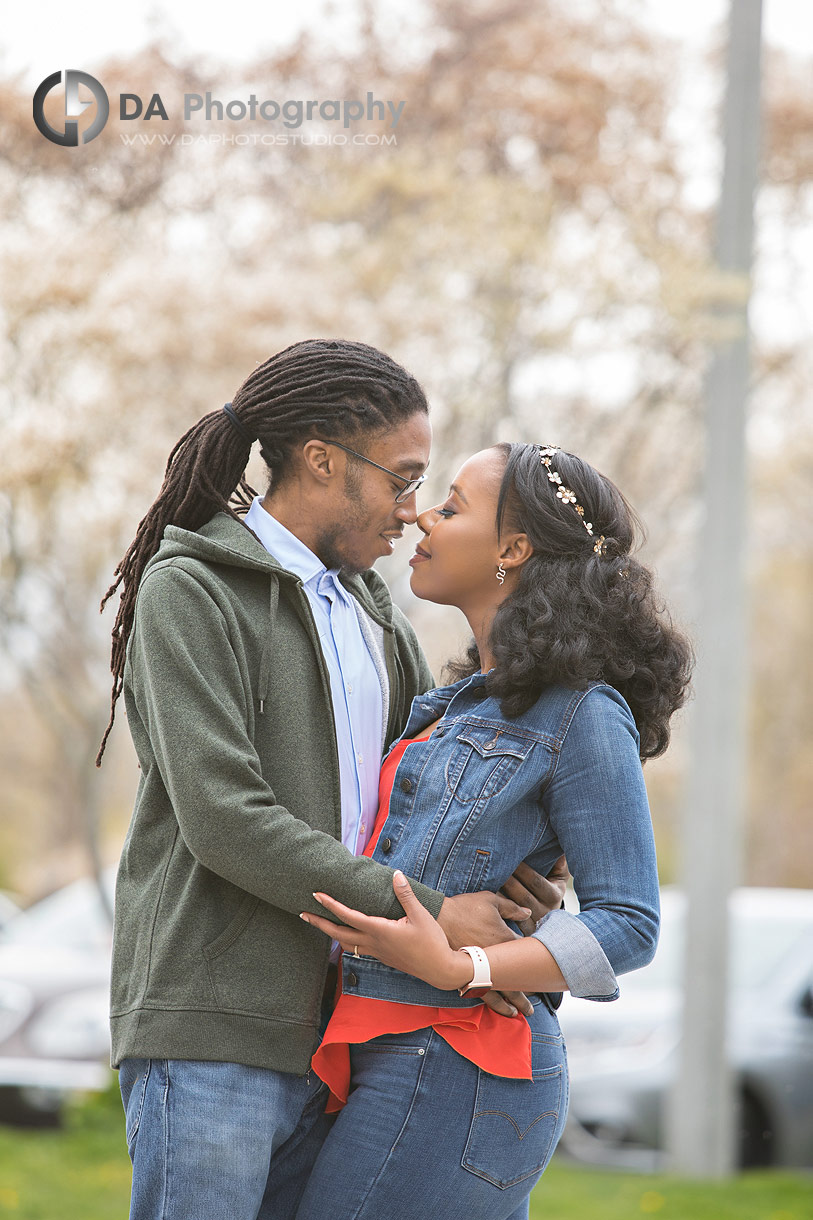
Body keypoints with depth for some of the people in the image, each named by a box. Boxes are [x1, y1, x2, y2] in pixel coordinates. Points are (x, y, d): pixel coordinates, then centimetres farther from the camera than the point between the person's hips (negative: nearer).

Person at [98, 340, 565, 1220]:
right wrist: (424, 915, -16)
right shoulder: (188, 590, -6)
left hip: (327, 1031, 7)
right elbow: (223, 817, -16)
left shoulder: (366, 606, 19)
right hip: (211, 1025, -7)